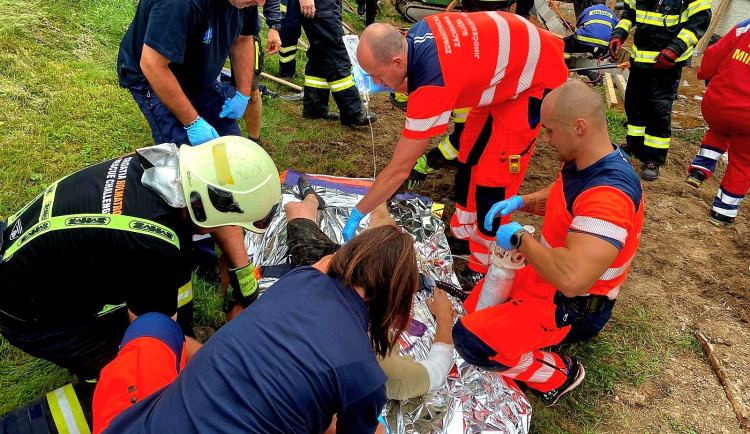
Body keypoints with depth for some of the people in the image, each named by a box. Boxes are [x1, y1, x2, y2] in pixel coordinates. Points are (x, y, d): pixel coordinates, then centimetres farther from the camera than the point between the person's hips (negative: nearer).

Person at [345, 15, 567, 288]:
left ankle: (483, 268, 12)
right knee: (469, 156, 13)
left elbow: (398, 170, -29)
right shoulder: (417, 33, -16)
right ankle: (463, 234, 31)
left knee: (493, 180, -6)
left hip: (535, 77, -9)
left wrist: (357, 213, -18)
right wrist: (387, 85, -7)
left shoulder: (433, 85, -37)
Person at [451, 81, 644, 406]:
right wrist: (519, 203, -2)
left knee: (469, 339, -20)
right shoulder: (581, 162, -5)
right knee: (472, 309, 17)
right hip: (544, 276, 9)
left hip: (572, 306, -9)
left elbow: (571, 278, -46)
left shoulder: (609, 193, -35)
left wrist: (520, 238, -29)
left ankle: (558, 374, 1)